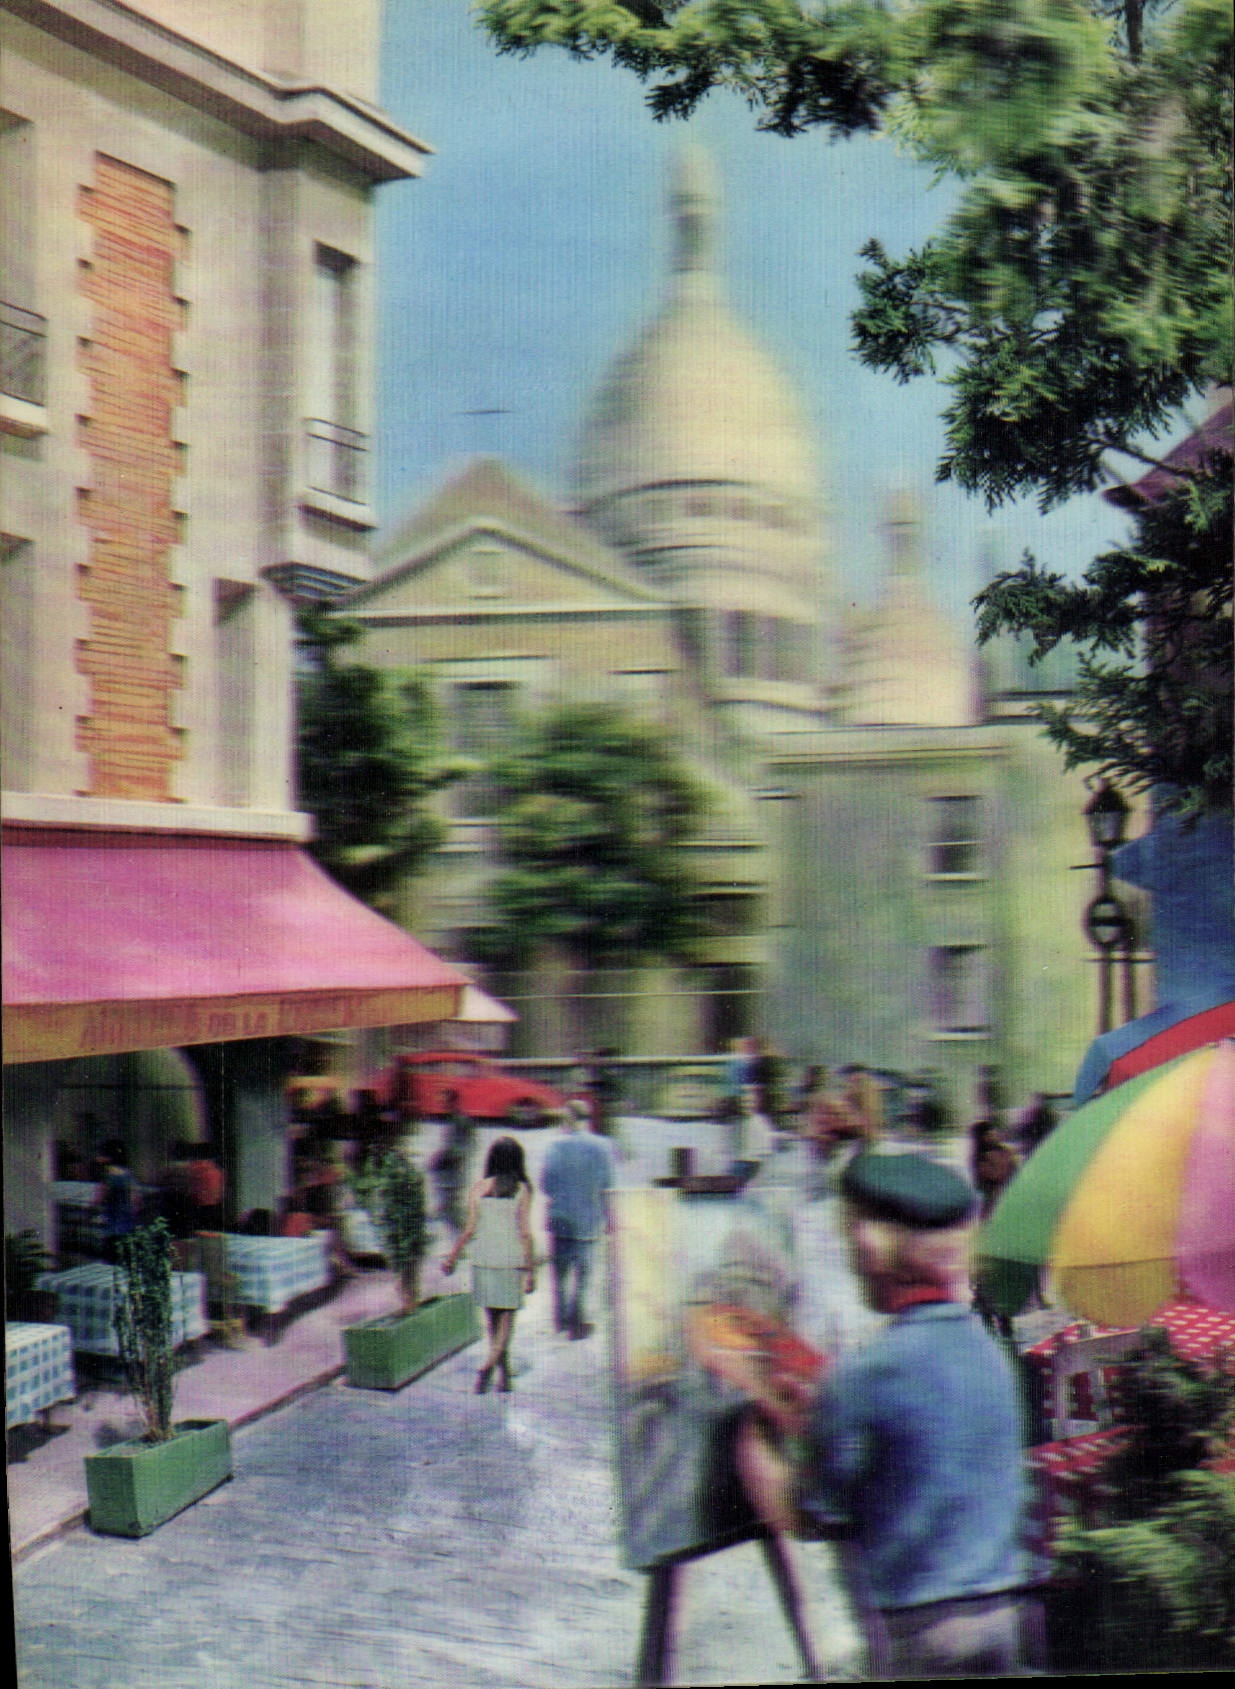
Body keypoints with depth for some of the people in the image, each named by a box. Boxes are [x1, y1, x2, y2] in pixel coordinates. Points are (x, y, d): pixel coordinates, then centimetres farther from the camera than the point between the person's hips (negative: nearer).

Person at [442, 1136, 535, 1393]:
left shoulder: (479, 1188, 0)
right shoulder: (521, 1190, -6)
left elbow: (470, 1228, -1)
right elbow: (525, 1232, -8)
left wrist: (453, 1257, 9)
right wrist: (530, 1268, -5)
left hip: (483, 1258, 2)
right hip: (512, 1259, -2)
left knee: (492, 1315, 14)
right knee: (507, 1316, 6)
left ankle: (504, 1371, 22)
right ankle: (489, 1366, -14)